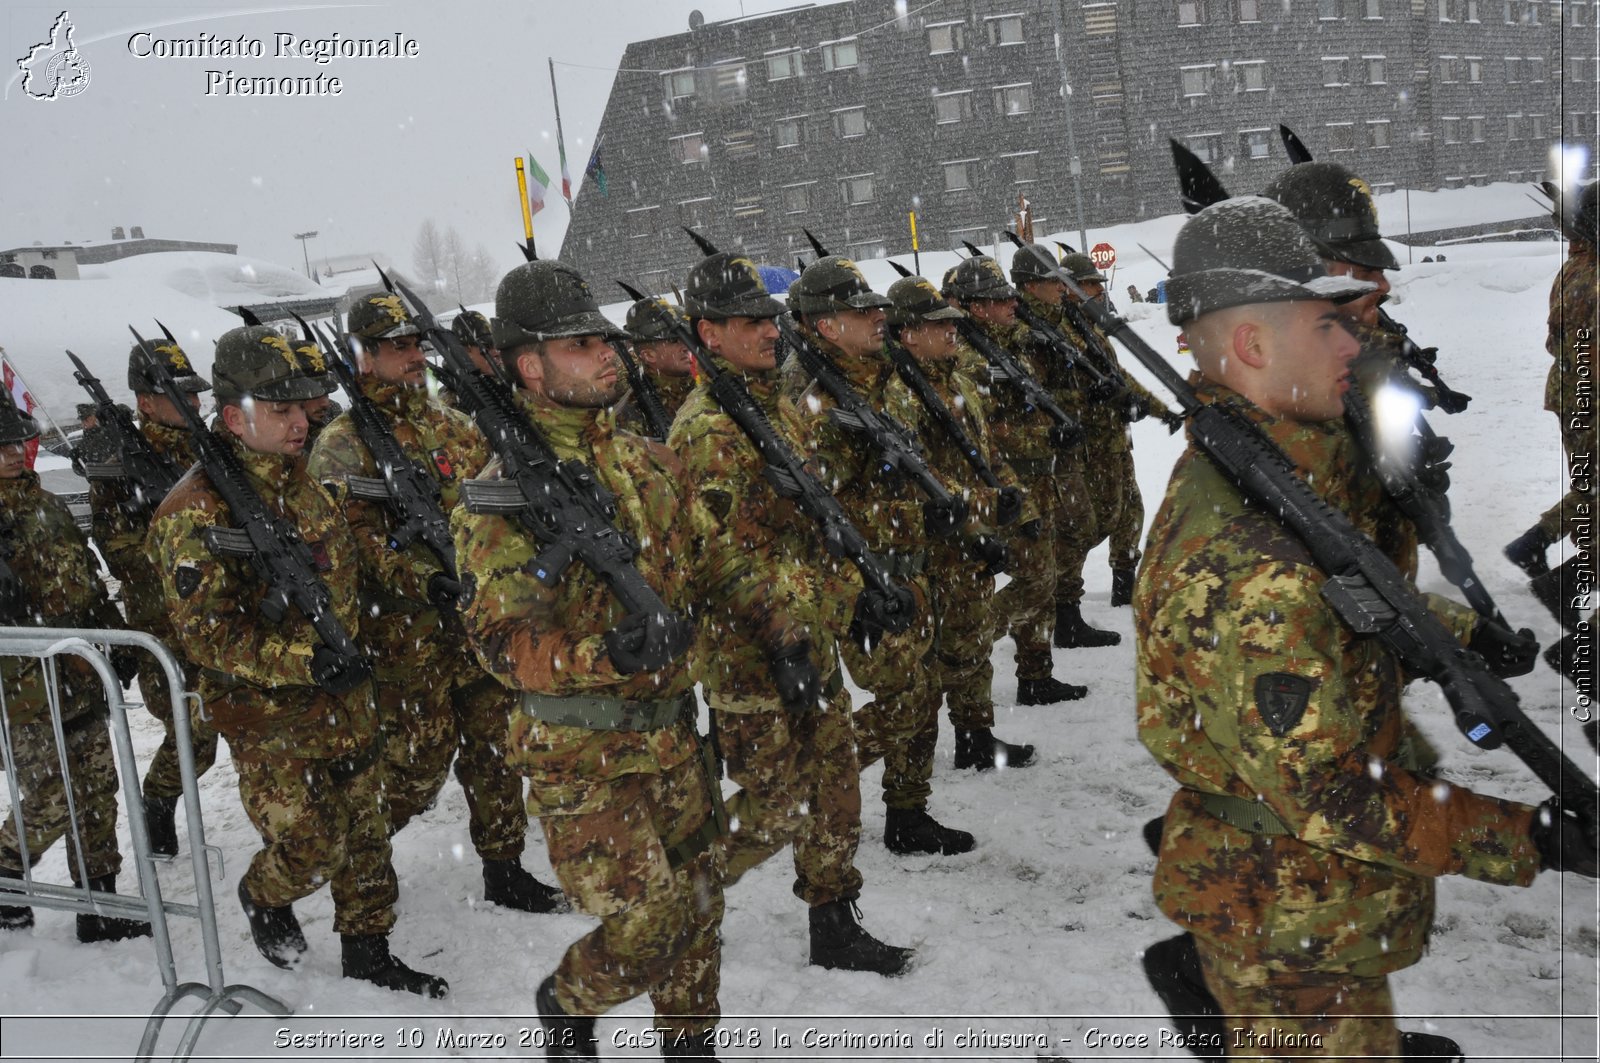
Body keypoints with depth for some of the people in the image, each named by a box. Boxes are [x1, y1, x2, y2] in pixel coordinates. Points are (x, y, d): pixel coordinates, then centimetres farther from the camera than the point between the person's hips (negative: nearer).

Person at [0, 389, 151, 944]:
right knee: (51, 804, -1)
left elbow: (89, 579, 19)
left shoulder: (46, 505, 13)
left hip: (84, 683, 7)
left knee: (98, 793, 10)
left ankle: (100, 906, 21)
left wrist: (115, 638, 16)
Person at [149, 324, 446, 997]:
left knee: (365, 828, 13)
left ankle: (367, 949, 30)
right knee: (310, 848, 0)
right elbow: (207, 635, -22)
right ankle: (261, 895, 33)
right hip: (268, 719, -7)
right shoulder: (194, 512, -19)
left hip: (345, 697, 7)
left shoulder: (302, 479, 6)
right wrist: (306, 661, -28)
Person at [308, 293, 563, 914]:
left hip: (479, 613, 6)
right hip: (407, 630, -6)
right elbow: (359, 543, -17)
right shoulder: (342, 447, -7)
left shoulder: (451, 425, 12)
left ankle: (504, 869, 23)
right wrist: (425, 581, -30)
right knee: (418, 763, 1)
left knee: (496, 742, 10)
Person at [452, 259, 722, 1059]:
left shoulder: (646, 460, 6)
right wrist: (603, 656, -38)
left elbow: (691, 571, 18)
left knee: (697, 909, 17)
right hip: (581, 753, -6)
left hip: (672, 732, 7)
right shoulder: (503, 493, -15)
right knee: (649, 924, -5)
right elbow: (503, 640, -23)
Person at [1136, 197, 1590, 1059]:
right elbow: (1331, 797, -30)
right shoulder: (1245, 572, -34)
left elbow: (1343, 607, 16)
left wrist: (1457, 632, 8)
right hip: (1293, 932, -9)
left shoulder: (1225, 473, -1)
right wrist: (1521, 840, -23)